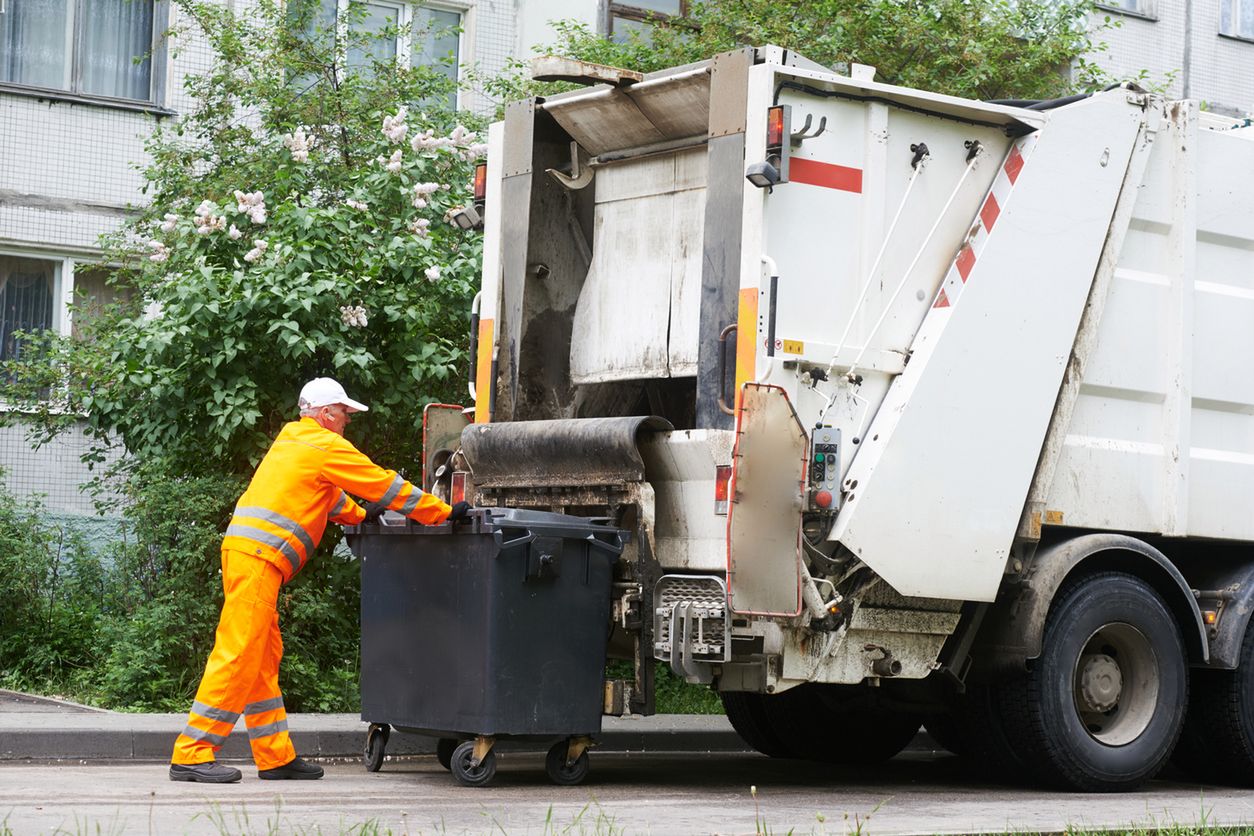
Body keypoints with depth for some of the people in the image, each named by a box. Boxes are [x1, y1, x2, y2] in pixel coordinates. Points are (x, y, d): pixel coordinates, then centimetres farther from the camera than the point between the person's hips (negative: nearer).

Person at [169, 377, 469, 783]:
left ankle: (276, 757, 14)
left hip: (244, 550, 10)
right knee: (238, 656, -11)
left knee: (263, 659, 10)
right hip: (258, 556, -10)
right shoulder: (326, 446, -3)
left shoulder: (293, 439, 24)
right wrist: (446, 512, 5)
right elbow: (386, 486, -1)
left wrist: (359, 515, 37)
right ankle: (191, 754, -12)